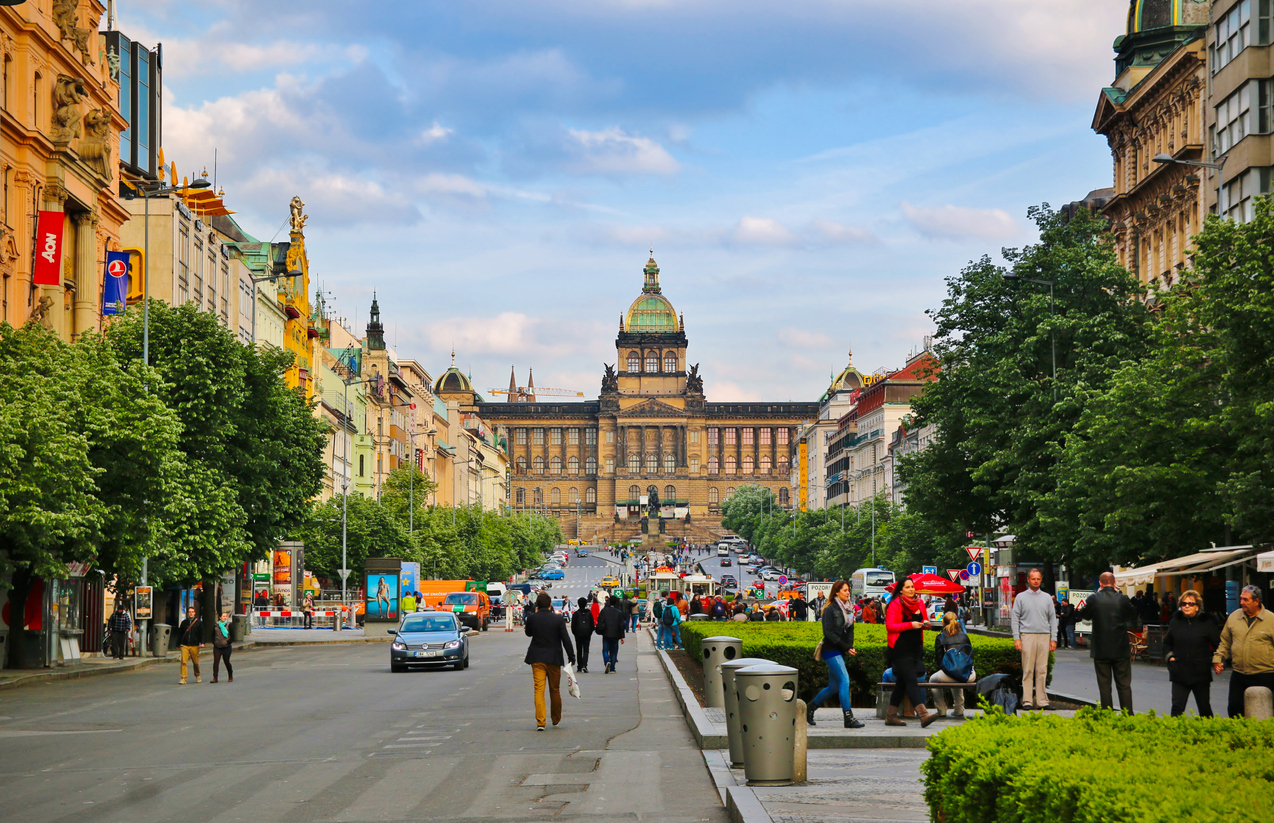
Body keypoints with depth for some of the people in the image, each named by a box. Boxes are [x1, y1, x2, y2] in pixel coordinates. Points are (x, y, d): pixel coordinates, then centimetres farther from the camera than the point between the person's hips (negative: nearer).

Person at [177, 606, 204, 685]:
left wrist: (202, 643, -10)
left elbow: (201, 633, 2)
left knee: (196, 662, 7)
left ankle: (197, 676, 31)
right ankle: (183, 679, -10)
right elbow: (180, 634, 15)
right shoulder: (184, 622, 9)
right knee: (183, 662, -11)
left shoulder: (199, 622, 4)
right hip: (185, 645, 1)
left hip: (194, 646, -1)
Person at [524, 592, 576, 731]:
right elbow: (566, 639, -7)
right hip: (554, 658, 0)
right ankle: (556, 718, 30)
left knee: (539, 689, -1)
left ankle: (540, 722, -11)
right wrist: (571, 657, 1)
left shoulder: (532, 618, -6)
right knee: (555, 689, 15)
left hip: (537, 659, 0)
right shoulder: (558, 619, -9)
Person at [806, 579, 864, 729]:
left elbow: (850, 630, 18)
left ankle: (810, 708, 27)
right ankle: (848, 718, -19)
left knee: (834, 687, 10)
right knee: (844, 680, -17)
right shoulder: (830, 610, -8)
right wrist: (846, 647, -18)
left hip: (840, 652, 8)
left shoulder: (848, 610, 15)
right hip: (830, 650, -8)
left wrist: (851, 646, -2)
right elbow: (828, 632, -14)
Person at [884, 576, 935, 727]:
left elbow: (925, 620, 23)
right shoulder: (895, 604, -7)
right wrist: (910, 625, -20)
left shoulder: (919, 604, 12)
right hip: (900, 648, -7)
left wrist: (925, 623, -1)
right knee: (911, 680, -15)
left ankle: (890, 715, 19)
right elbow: (890, 626, -12)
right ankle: (923, 714, -27)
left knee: (902, 682, 11)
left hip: (915, 647, 7)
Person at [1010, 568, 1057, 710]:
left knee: (1042, 670, 0)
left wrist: (1053, 639, 5)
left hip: (1044, 636, 2)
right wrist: (1016, 638, -6)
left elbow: (1053, 619, 13)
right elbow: (1014, 619, 3)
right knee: (1028, 670, -5)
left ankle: (1042, 700, 3)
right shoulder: (1021, 597, 7)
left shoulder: (1047, 597, 13)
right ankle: (1027, 701, -4)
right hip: (1027, 636, -2)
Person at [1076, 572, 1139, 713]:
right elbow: (1134, 618, 8)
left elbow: (1083, 615, 7)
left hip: (1100, 650, -1)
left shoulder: (1093, 599, -9)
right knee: (1124, 685, 7)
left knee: (1104, 685, 6)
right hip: (1121, 649, 1)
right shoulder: (1123, 599, -6)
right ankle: (1128, 715, 5)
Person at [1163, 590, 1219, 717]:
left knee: (1205, 709, 11)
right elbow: (1167, 643, 20)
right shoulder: (1175, 621, 7)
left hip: (1201, 674, -2)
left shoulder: (1206, 622, -2)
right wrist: (1169, 656, 6)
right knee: (1177, 707, -6)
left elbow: (1219, 644, 2)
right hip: (1179, 673, 2)